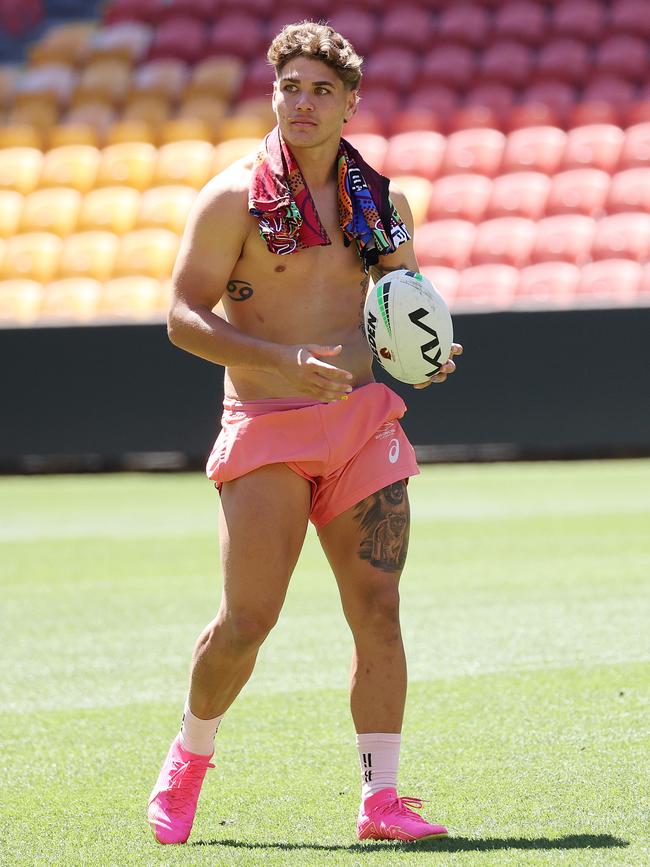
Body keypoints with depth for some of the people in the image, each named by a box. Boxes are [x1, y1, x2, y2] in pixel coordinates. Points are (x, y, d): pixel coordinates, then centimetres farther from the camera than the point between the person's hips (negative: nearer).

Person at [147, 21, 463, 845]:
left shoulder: (384, 203, 10)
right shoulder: (236, 195, -5)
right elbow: (184, 316, -8)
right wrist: (282, 360, -21)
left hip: (364, 418, 4)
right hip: (267, 427, -4)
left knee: (377, 607, -5)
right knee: (247, 619, -5)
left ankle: (381, 799, 0)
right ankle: (187, 760, 20)